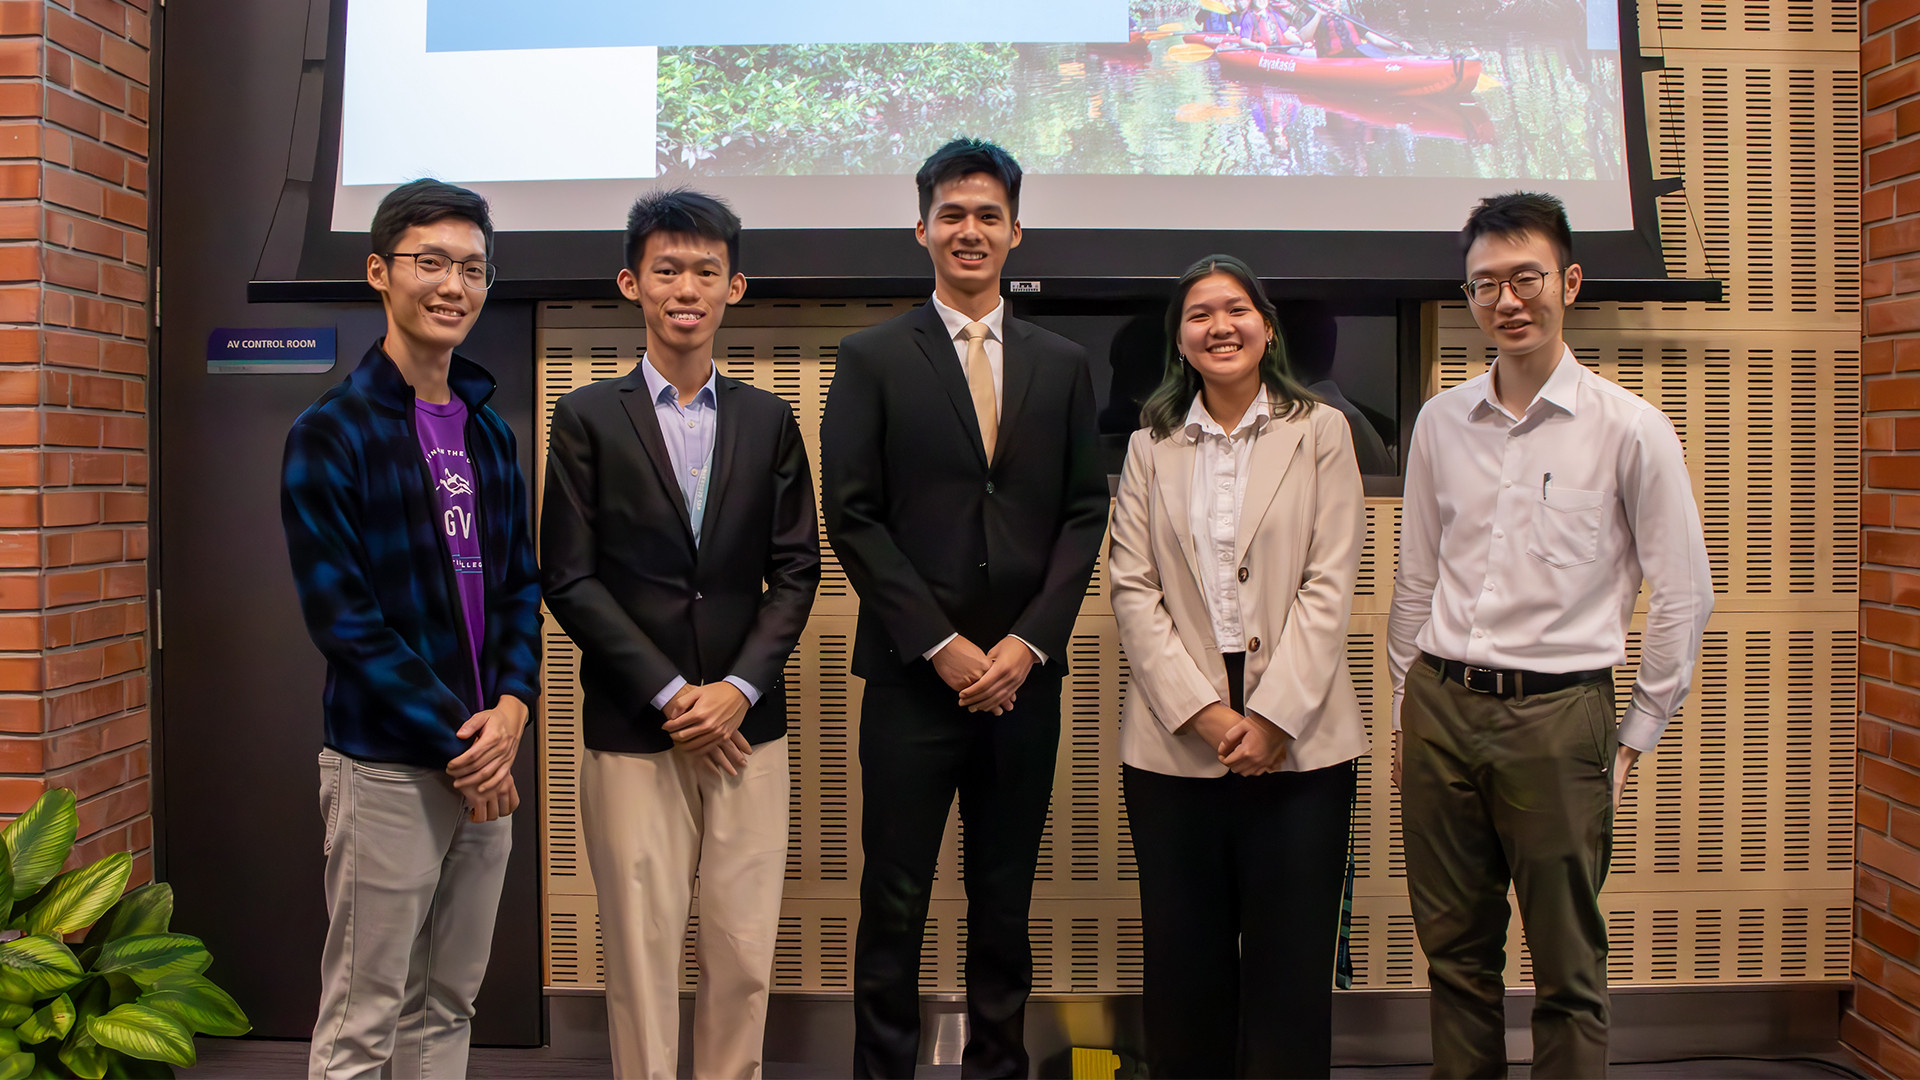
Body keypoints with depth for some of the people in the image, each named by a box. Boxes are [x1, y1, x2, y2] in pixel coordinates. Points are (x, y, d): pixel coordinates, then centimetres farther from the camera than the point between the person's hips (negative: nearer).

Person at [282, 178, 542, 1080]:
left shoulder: (488, 430, 11)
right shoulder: (331, 432, -8)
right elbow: (341, 615, -13)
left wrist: (512, 707, -6)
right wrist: (456, 745, -13)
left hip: (485, 760, 6)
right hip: (386, 768, -6)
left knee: (446, 1007, 15)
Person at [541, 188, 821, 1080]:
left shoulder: (769, 420, 10)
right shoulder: (587, 418, 2)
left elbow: (796, 570, 7)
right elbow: (569, 579, -3)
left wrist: (740, 686, -7)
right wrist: (669, 696, -9)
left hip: (745, 726, 2)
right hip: (632, 732, -2)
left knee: (745, 954, 4)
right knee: (642, 954, 2)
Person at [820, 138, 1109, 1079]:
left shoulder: (1063, 365, 11)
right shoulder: (873, 358, 2)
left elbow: (1085, 513, 7)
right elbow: (852, 516, -4)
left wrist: (1029, 640, -5)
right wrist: (941, 645, -10)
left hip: (1024, 674, 3)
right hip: (913, 675, -3)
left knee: (1006, 905, 12)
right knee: (895, 906, 2)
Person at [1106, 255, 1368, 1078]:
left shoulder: (1320, 432, 6)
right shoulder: (1150, 447, 11)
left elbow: (1329, 585, -1)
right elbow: (1131, 589, 3)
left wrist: (1272, 716, -10)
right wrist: (1201, 711, -8)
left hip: (1296, 737, -1)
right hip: (1174, 736, 2)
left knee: (1290, 965, 3)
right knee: (1184, 967, 7)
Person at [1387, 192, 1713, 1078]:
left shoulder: (1630, 429, -5)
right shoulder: (1440, 421, 6)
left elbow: (1683, 595, 0)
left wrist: (1635, 737, 0)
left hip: (1557, 711, -3)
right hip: (1441, 706, 4)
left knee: (1568, 967, 6)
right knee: (1454, 949, 13)